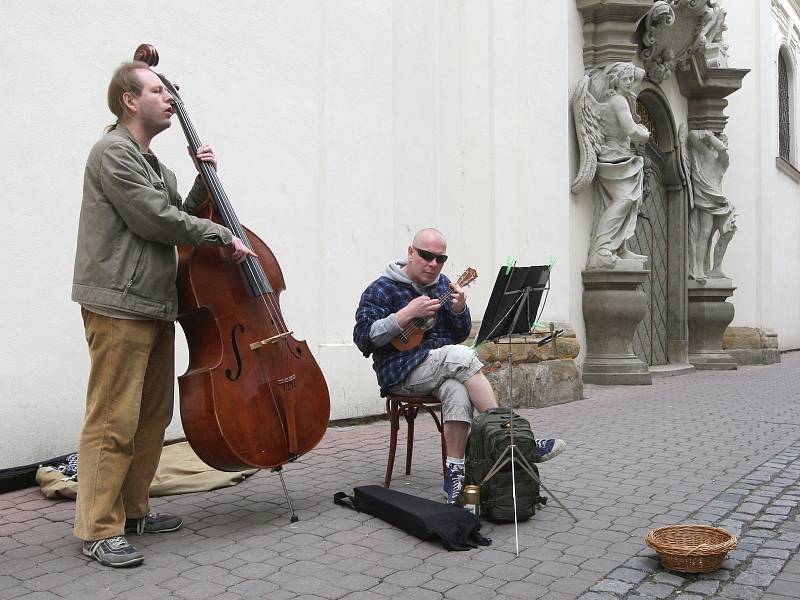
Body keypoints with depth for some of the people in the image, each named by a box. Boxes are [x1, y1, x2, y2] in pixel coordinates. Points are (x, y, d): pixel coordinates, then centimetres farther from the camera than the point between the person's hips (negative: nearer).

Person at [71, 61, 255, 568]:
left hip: (156, 305, 10)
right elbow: (157, 221, -14)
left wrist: (203, 182, 8)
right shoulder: (113, 153, -6)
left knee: (153, 416, 13)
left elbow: (179, 217, 19)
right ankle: (100, 530, 3)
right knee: (114, 421, -6)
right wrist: (224, 236, -7)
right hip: (119, 305, -9)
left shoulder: (154, 165, 22)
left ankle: (132, 510, 25)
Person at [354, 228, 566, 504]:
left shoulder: (442, 284, 15)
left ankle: (454, 470, -28)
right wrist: (408, 313, -20)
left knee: (458, 389, -33)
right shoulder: (381, 290, -3)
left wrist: (459, 309, -6)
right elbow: (363, 338, -14)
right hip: (401, 371, -5)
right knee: (461, 356, -32)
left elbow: (460, 335, 17)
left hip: (445, 368, 5)